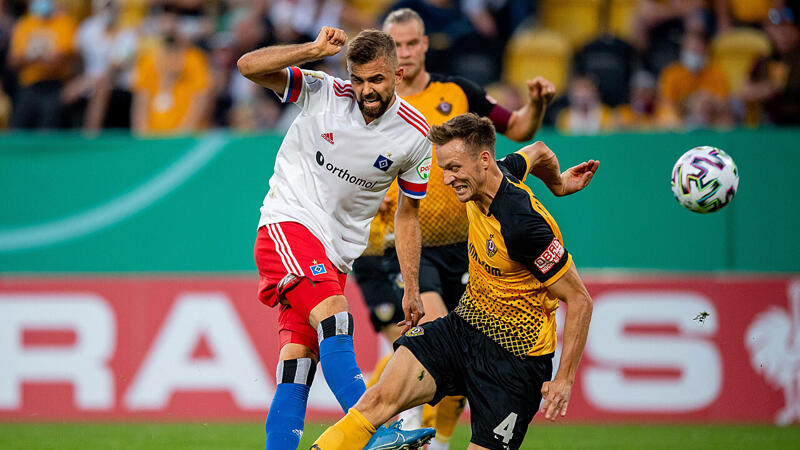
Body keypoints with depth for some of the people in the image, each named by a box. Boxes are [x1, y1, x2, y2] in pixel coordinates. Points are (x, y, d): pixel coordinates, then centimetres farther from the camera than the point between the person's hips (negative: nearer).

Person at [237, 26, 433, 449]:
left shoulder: (415, 136, 0)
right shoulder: (323, 93, -6)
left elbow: (407, 214, 11)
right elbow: (249, 66, -14)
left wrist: (411, 290, 9)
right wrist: (314, 50, -23)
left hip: (337, 253, 4)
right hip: (289, 225, -4)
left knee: (299, 358, -4)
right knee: (334, 318, -26)